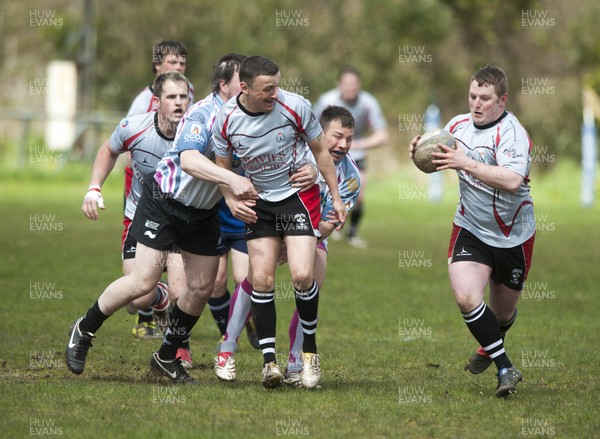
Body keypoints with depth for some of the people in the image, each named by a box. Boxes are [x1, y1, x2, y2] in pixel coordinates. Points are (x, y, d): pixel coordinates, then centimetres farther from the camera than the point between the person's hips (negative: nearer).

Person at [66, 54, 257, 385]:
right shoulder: (203, 114, -24)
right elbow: (189, 160, -42)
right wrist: (231, 179, -54)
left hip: (204, 212, 7)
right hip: (164, 200, -7)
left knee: (202, 287, 4)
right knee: (143, 282, -12)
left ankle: (167, 357, 22)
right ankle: (84, 330, 10)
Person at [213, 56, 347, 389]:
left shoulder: (295, 106, -17)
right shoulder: (226, 120, -11)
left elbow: (321, 150, -2)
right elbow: (223, 166, 7)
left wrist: (337, 198, 1)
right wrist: (232, 201, -11)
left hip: (299, 195, -2)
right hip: (259, 203, 2)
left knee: (302, 274, -16)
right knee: (261, 279, -6)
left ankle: (310, 350, 5)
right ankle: (269, 360, 3)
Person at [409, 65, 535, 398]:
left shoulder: (512, 133, -21)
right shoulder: (458, 125, 0)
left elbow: (512, 181, -37)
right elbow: (437, 160, 18)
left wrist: (466, 163, -39)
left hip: (513, 236, -3)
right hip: (470, 230, 3)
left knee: (503, 313, 14)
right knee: (466, 297, -22)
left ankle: (490, 347, 49)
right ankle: (505, 368, -11)